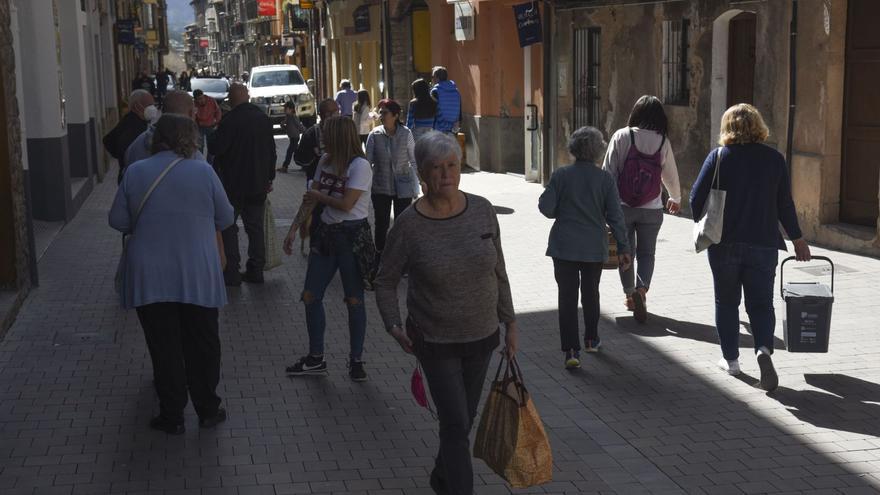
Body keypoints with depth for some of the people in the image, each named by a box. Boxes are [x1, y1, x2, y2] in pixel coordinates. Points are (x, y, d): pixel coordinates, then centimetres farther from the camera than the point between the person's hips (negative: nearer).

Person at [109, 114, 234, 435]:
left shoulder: (135, 173, -3)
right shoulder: (203, 171, -6)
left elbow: (118, 221, 1)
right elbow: (225, 219, 1)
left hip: (150, 278, 1)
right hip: (199, 277, 0)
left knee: (164, 348, 9)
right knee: (202, 345, 13)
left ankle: (172, 416, 16)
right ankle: (207, 410, 23)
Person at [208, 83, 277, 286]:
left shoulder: (230, 120, -18)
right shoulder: (264, 118, 4)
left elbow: (215, 149, -16)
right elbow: (271, 151, 10)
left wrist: (211, 137, 5)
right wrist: (269, 178, 17)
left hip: (233, 184, -6)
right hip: (258, 184, 6)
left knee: (228, 227, 4)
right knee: (255, 227, 11)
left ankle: (232, 273, 2)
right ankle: (256, 271, 14)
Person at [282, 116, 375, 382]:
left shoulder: (360, 165, -14)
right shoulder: (325, 161, 8)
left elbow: (346, 204, -20)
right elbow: (311, 199, 11)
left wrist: (319, 195, -4)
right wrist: (293, 229, 7)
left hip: (352, 236, -7)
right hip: (326, 233, 7)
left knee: (354, 300, 2)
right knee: (310, 296, 7)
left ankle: (356, 360, 15)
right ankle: (315, 358, 19)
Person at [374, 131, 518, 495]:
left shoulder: (482, 210, -6)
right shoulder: (409, 225, -15)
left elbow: (498, 271, 5)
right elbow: (386, 281, -3)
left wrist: (510, 322, 7)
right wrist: (394, 325, -18)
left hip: (482, 337, 4)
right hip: (435, 342, -4)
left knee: (464, 419, 19)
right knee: (456, 424, -7)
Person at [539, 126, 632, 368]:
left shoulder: (561, 175, -8)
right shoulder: (605, 179, -6)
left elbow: (546, 207, -9)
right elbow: (615, 216, -6)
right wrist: (623, 248, 1)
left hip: (564, 246, -1)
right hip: (594, 248, 2)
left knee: (567, 297, 1)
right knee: (591, 294, 21)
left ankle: (571, 350, -5)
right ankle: (591, 339, 34)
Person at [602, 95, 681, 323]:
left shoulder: (622, 136, -7)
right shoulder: (662, 141, -3)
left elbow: (608, 171, -9)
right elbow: (671, 175, 9)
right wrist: (676, 198, 27)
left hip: (623, 207, 0)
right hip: (652, 209, 1)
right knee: (646, 253, 10)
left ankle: (629, 295, 23)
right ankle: (641, 290, -12)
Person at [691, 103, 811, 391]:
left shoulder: (718, 157, -5)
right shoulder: (774, 159, 0)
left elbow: (696, 198, -5)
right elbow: (785, 204, 4)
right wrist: (797, 238, 15)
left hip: (724, 244, -1)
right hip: (763, 244, 1)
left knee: (726, 302, 14)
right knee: (761, 303, 7)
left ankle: (731, 359, 18)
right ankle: (764, 349, -17)